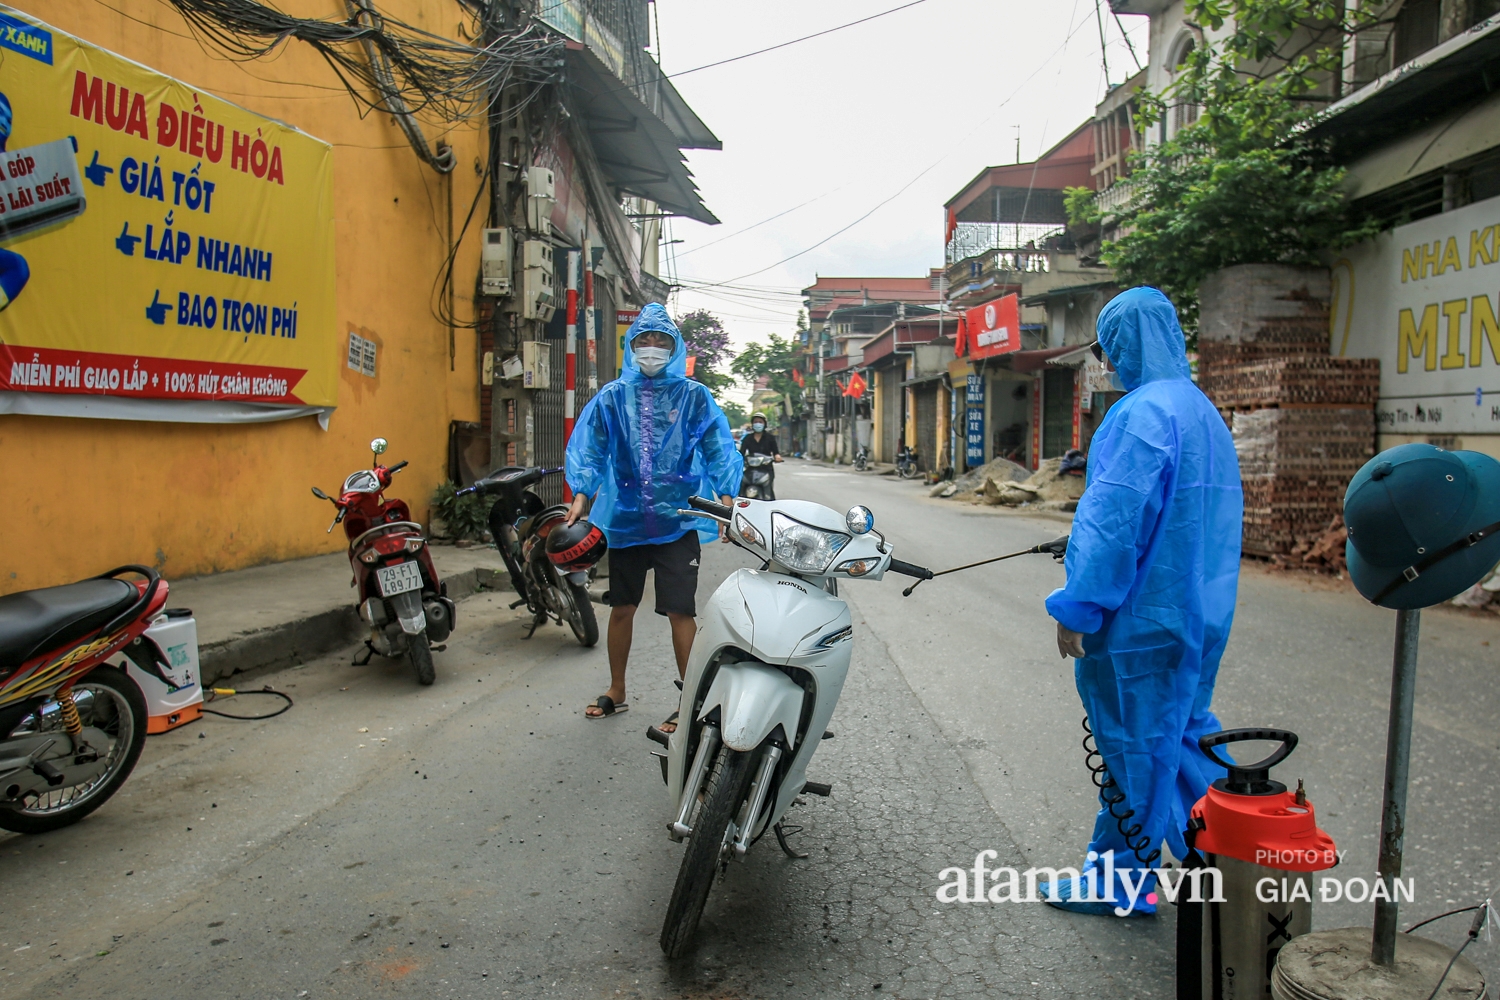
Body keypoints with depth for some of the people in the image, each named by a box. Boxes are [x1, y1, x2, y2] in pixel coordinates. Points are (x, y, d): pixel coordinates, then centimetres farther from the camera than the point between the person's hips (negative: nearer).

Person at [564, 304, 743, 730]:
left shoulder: (694, 397, 2)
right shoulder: (612, 397, 7)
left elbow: (719, 450, -1)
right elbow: (588, 448, 2)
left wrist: (725, 498, -15)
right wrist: (581, 494, -13)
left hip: (676, 521, -3)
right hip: (624, 519, 3)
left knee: (680, 612, -4)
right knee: (621, 607, 15)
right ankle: (615, 691, 33)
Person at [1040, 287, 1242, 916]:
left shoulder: (1142, 412, -18)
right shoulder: (1204, 411, 13)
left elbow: (1113, 521, -23)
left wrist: (1075, 609, -18)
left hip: (1144, 615, -9)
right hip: (1200, 612, 9)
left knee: (1134, 746, 2)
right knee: (1181, 731, 21)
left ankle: (1119, 882, 16)